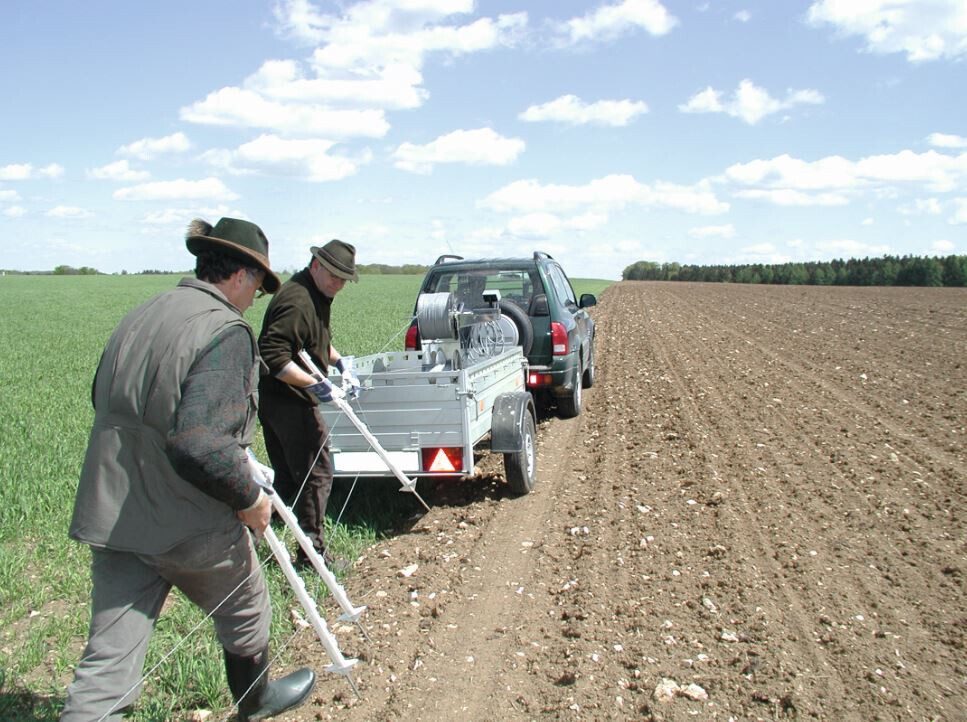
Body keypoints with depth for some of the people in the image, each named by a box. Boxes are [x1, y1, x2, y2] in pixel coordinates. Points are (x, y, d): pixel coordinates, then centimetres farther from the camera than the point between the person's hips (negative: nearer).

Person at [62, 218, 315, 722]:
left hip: (113, 516, 6)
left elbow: (104, 402, 18)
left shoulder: (138, 317, 5)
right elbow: (200, 444, -31)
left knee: (108, 664, 10)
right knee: (245, 614, 23)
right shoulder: (225, 331, -20)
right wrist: (248, 497, -16)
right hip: (189, 527, -6)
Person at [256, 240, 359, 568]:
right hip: (289, 402, -10)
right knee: (316, 475, 0)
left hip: (275, 401, 10)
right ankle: (312, 551, 10)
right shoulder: (297, 300, -20)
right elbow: (273, 356, -28)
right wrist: (313, 384, -29)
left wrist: (339, 363, 18)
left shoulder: (317, 296, 14)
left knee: (288, 478, 17)